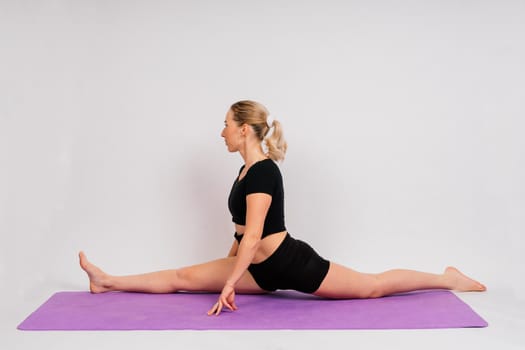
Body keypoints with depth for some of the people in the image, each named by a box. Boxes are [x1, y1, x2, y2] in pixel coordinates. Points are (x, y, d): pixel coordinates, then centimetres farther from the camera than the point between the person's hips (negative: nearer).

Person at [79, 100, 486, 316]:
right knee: (183, 278, 8)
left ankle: (447, 278, 18)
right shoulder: (248, 169, 9)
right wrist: (228, 264, 29)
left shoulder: (263, 171, -21)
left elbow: (254, 234, -27)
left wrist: (229, 283, -25)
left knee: (372, 287, 3)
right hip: (262, 269, 9)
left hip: (290, 263, -9)